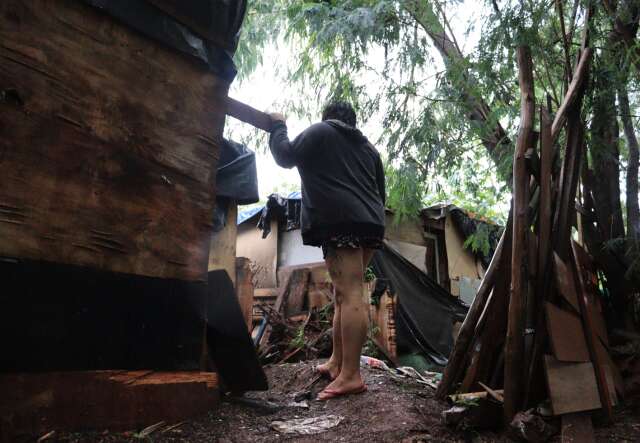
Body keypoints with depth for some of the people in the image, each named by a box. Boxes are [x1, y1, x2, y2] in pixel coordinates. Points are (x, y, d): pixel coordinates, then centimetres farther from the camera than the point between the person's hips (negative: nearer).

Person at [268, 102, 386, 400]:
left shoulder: (320, 131, 10)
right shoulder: (368, 147, 28)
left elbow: (286, 156, 12)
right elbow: (380, 191, 29)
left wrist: (278, 127, 28)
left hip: (342, 221, -7)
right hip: (370, 221, 8)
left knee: (350, 293, -15)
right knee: (344, 293, 10)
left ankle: (351, 376, -16)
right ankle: (337, 363, 14)